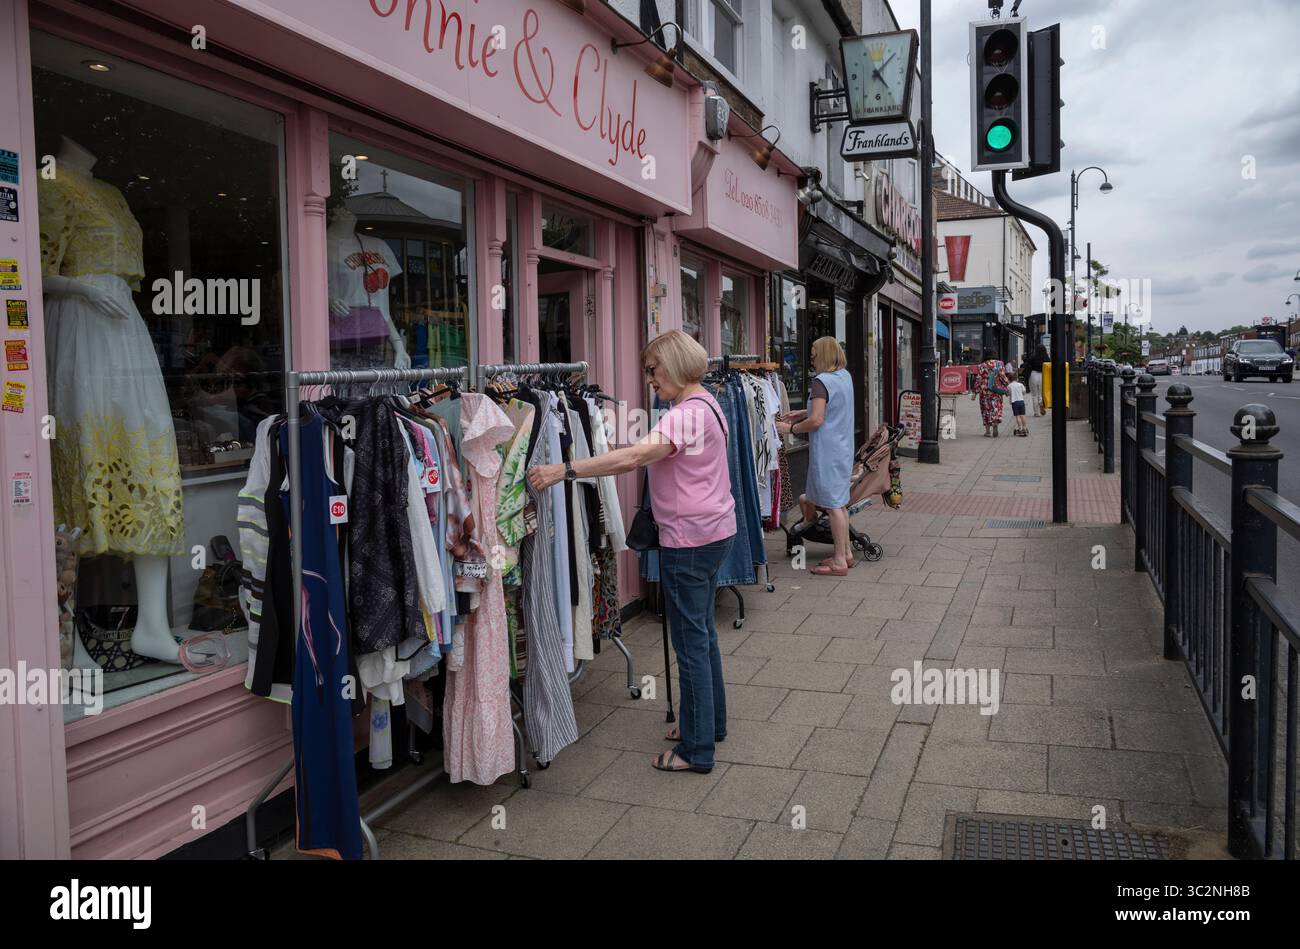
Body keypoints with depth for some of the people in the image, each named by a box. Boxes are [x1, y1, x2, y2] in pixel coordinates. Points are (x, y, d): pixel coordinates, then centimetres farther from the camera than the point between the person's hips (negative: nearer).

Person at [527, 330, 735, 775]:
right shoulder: (706, 405, 11)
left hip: (688, 539, -10)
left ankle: (697, 749, 10)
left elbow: (633, 457, -34)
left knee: (691, 641, -1)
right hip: (713, 533, 10)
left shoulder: (687, 413, -21)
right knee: (702, 632, 21)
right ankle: (710, 723, 35)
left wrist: (563, 470, -35)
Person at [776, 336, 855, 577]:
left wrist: (791, 428, -8)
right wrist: (802, 414, 17)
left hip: (827, 450, -9)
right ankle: (846, 553, 26)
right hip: (843, 448, 9)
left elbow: (816, 420, -23)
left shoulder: (821, 381, -17)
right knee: (839, 502, 18)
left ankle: (839, 561, 4)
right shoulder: (845, 376, 10)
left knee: (833, 504, -2)